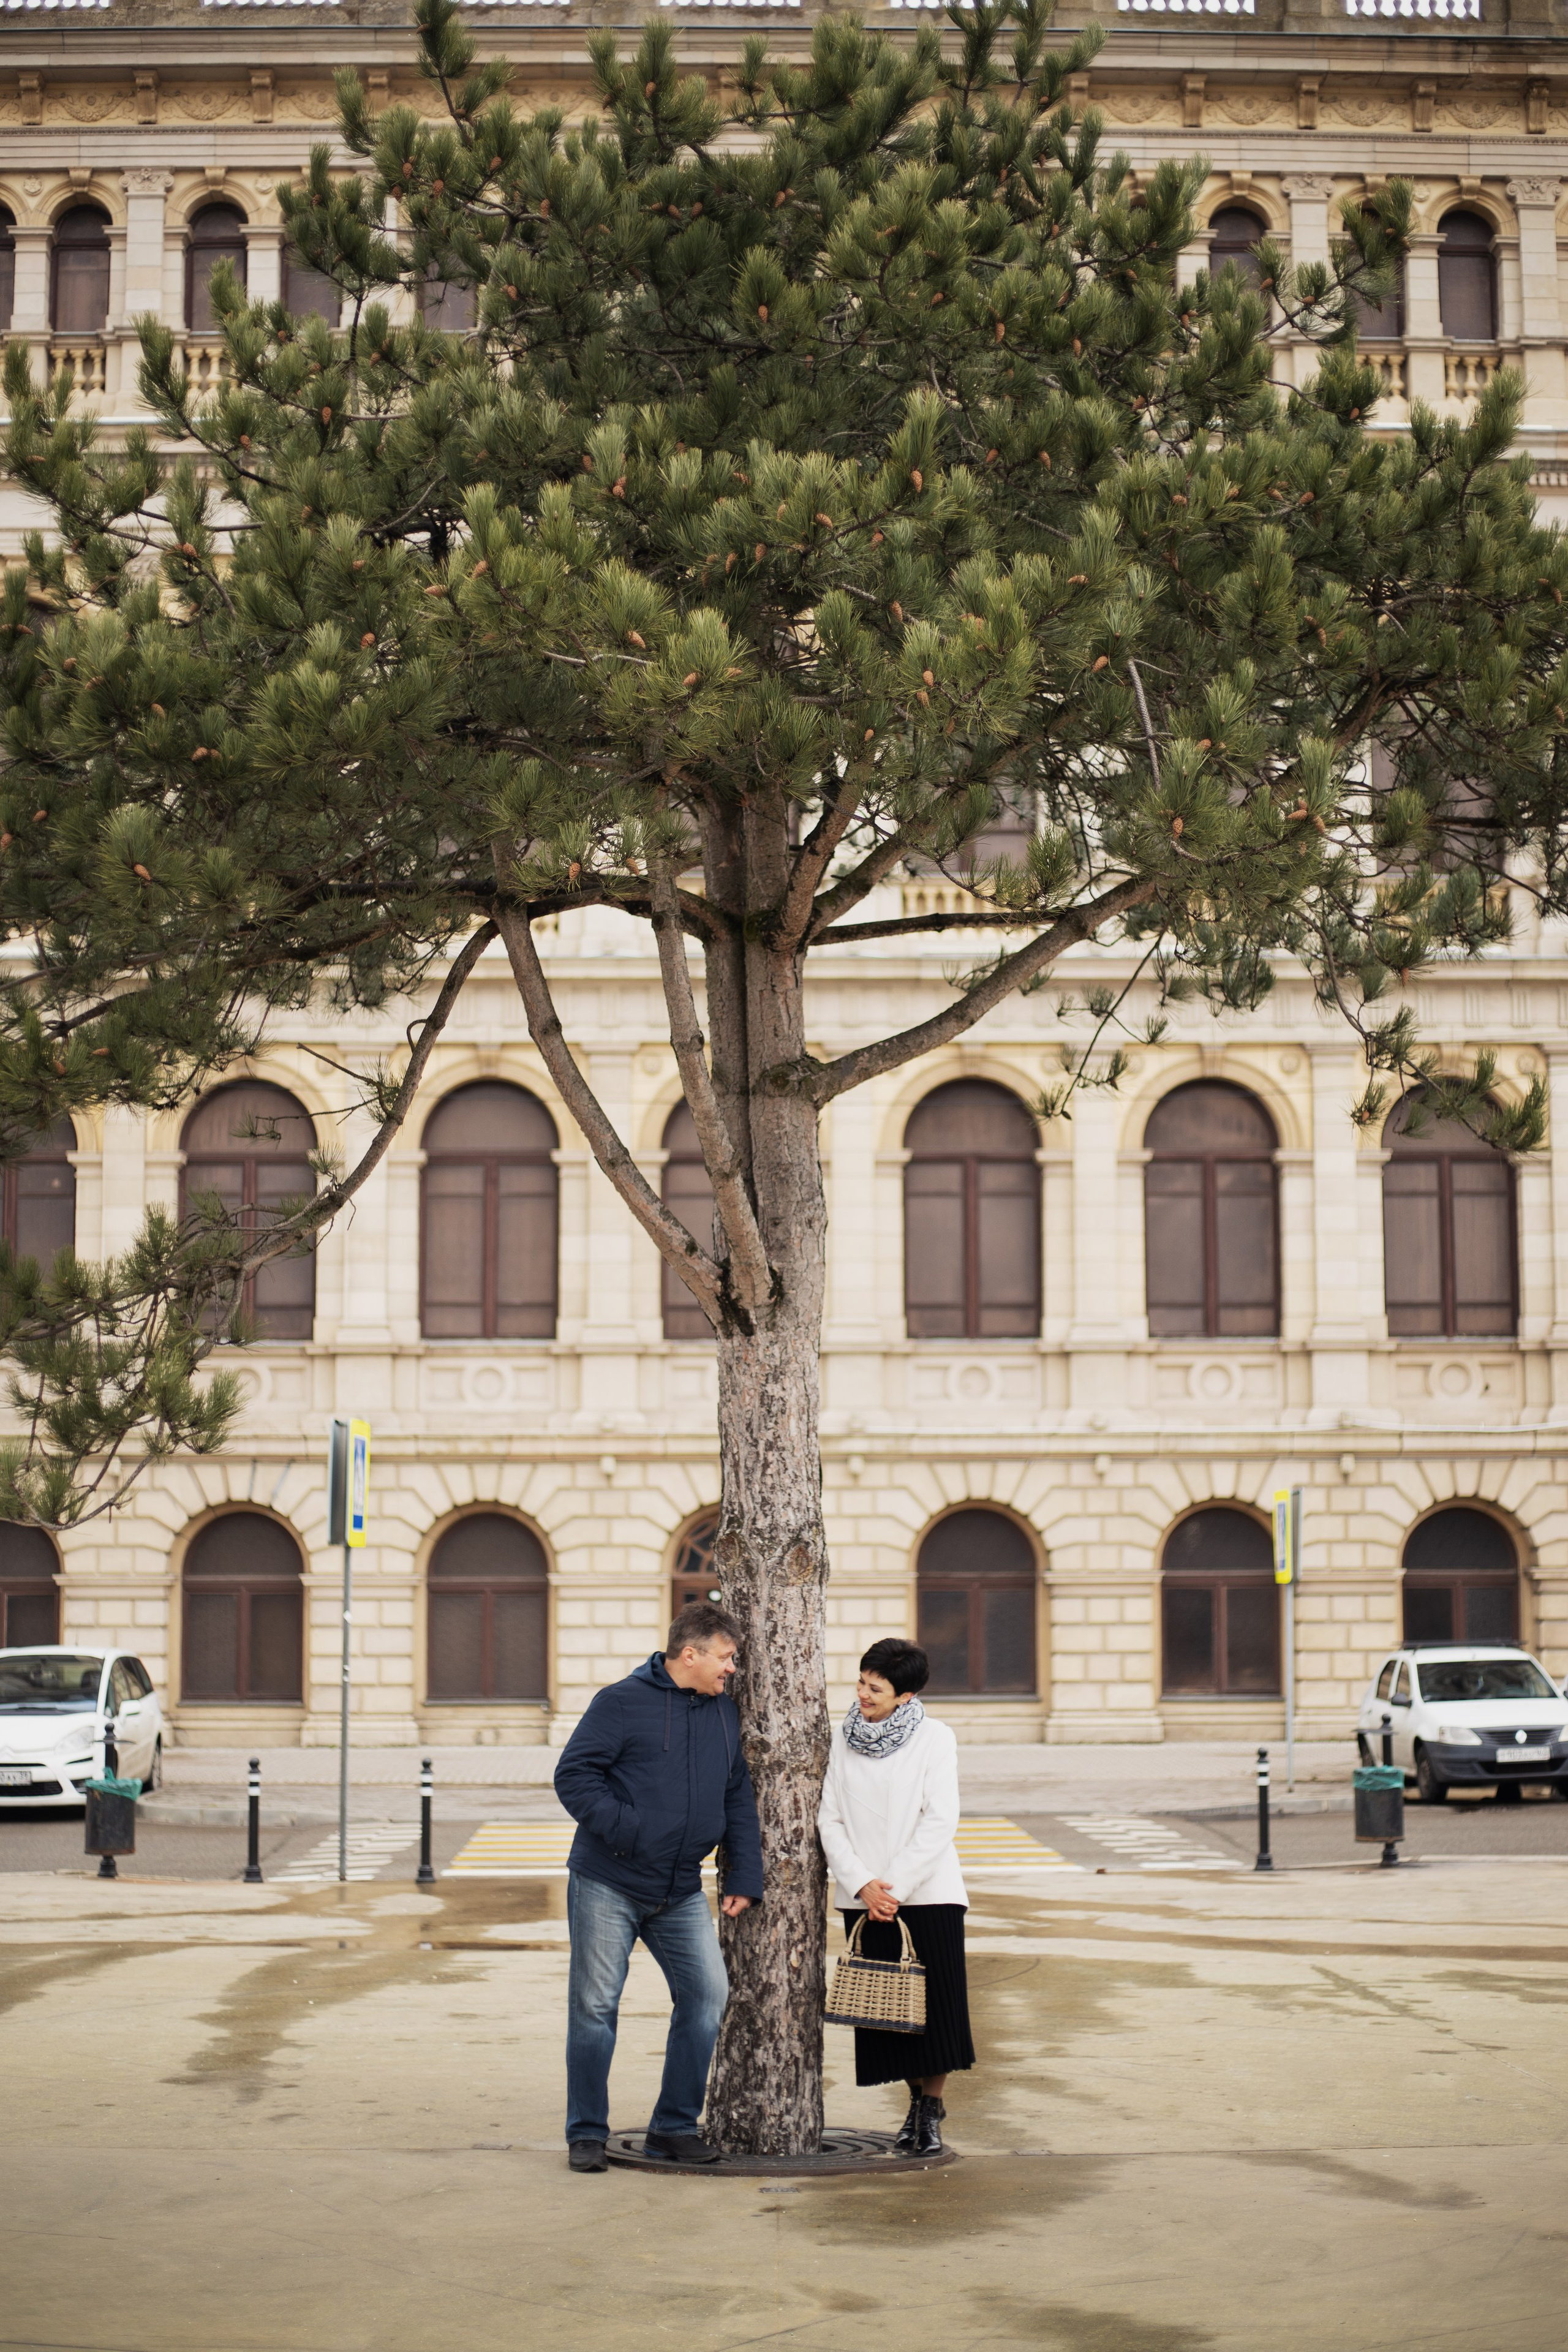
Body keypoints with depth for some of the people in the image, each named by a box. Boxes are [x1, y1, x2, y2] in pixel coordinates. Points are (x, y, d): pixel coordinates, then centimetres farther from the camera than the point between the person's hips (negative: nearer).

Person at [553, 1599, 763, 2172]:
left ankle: (675, 2126, 12)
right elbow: (573, 1775, -11)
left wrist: (743, 1877, 9)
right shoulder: (622, 1704, -8)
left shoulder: (724, 1713, 11)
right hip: (607, 1886, -5)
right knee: (594, 2006, 1)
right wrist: (622, 1827, -22)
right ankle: (586, 2133, 13)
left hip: (681, 1892, 6)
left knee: (707, 1995, 0)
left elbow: (738, 1799, 16)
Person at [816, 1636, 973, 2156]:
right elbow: (829, 1820, 4)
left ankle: (933, 2108, 13)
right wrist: (863, 1884, -9)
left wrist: (895, 1885, -13)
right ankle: (916, 2100, 23)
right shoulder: (845, 1742, 6)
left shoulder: (935, 1739, -4)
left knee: (934, 2006, -2)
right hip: (864, 1899, 3)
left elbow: (940, 1822, -9)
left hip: (928, 1894, -3)